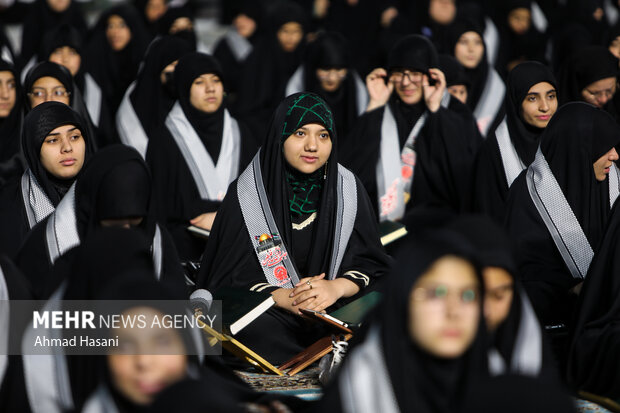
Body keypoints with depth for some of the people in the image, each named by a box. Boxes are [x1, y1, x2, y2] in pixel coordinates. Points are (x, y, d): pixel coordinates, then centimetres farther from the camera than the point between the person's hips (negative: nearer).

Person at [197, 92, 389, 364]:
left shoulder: (348, 190, 5)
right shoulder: (246, 194, -3)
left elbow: (370, 266, 4)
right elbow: (231, 278, -5)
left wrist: (337, 287, -19)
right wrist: (284, 298, -22)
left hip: (338, 308, 2)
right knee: (259, 329, -37)